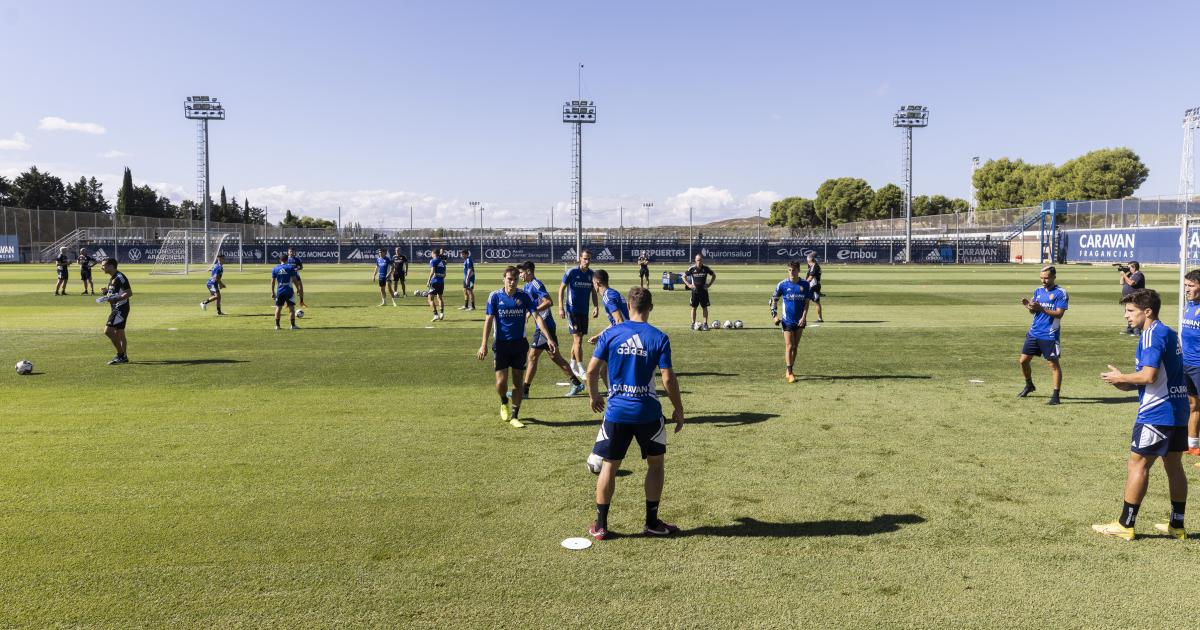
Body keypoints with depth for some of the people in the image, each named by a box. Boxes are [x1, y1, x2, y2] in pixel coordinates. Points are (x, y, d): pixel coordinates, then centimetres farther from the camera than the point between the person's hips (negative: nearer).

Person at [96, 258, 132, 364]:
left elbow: (129, 293, -21)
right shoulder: (112, 278, 15)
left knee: (108, 331, -14)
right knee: (119, 333, 12)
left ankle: (120, 355, -7)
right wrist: (107, 291, 8)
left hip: (121, 309, -10)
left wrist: (115, 299, -26)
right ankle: (124, 357, 18)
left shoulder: (119, 277, -16)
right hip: (116, 309, 10)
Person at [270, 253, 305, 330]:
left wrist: (272, 292, 11)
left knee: (278, 308, 12)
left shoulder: (275, 269, 4)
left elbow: (273, 281, 5)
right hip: (289, 291, -3)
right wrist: (298, 289, 5)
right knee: (291, 307, 2)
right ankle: (293, 325, 1)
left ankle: (277, 325, 14)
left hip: (279, 291, 3)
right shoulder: (290, 267, -4)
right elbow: (295, 280, -4)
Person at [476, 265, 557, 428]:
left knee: (518, 380, 5)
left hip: (520, 343, 2)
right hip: (501, 344, -2)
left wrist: (549, 339, -16)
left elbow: (537, 317, -6)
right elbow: (489, 320, -5)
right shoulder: (495, 296, -5)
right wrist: (484, 344, -13)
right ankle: (504, 403, 26)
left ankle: (514, 416, 18)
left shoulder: (524, 296, -2)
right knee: (501, 381, -8)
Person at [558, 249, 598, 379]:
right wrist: (561, 308, -10)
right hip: (572, 309, -5)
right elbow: (561, 289, -5)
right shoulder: (571, 272, -11)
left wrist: (595, 306, -2)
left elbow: (593, 291, 11)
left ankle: (573, 365, 28)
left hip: (584, 310, 5)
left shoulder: (591, 274, 2)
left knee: (578, 339, 14)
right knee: (577, 339, -10)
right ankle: (581, 370, -7)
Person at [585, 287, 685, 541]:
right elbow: (668, 378, -8)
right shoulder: (659, 338, -6)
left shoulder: (610, 334, -2)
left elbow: (592, 370, -2)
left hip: (616, 412, 1)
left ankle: (600, 526, 16)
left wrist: (594, 396, 16)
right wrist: (678, 409, 5)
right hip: (648, 412, -1)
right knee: (655, 463, 17)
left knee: (609, 466, 11)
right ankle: (652, 523, 22)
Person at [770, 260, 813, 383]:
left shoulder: (805, 284, -1)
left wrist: (803, 317, -10)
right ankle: (790, 373, -4)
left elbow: (807, 302, 1)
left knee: (795, 347, 10)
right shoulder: (783, 284, -5)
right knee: (789, 346, -7)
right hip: (787, 321, -2)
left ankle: (789, 370, 23)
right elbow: (774, 299, 4)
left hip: (800, 321, 3)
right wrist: (774, 315, -5)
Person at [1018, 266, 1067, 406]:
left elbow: (1059, 314, -16)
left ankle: (1055, 395, 0)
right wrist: (1028, 305, -10)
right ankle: (1029, 386, 31)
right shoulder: (1038, 291, 10)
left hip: (1050, 335, -6)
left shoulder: (1061, 293, -8)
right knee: (1023, 360, 9)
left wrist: (1041, 308, -26)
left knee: (1053, 364, -3)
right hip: (1034, 332, 6)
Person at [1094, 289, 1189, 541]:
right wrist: (1128, 384, 8)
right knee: (1174, 465, 15)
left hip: (1157, 413, -10)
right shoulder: (1169, 333, 15)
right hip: (1178, 409, 10)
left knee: (1138, 464, -3)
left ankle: (1125, 525, 2)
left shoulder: (1152, 335, -15)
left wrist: (1121, 378, -8)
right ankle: (1177, 525, 22)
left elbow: (1149, 376, -25)